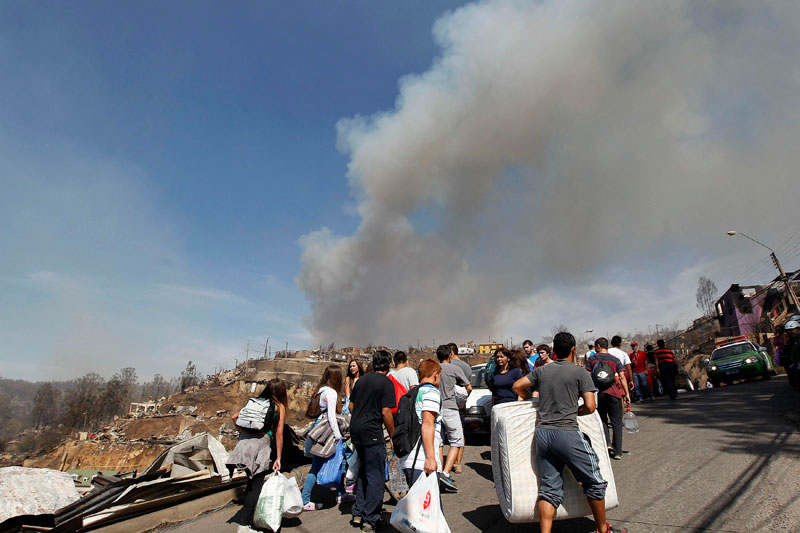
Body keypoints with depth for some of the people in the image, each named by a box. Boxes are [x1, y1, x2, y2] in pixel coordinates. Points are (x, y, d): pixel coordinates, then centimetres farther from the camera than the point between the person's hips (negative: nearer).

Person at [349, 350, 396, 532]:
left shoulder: (361, 380, 10)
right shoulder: (386, 383, -11)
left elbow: (351, 406, 15)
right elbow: (386, 412, -16)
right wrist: (393, 435, -6)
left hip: (356, 430, 8)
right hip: (372, 433, -8)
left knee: (362, 473, 22)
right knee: (376, 476, 4)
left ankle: (358, 513, 28)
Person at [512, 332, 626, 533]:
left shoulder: (542, 370, 10)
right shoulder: (580, 372, -1)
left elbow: (517, 386, 13)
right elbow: (590, 406, -5)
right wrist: (574, 411, 14)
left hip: (542, 433, 4)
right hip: (567, 433, -4)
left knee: (549, 489, 9)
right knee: (595, 482, 16)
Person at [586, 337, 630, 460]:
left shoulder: (591, 359, 2)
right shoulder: (615, 360, 6)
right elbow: (622, 377, -4)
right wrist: (626, 394, -5)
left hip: (598, 392, 0)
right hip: (614, 393, 1)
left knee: (602, 420, 17)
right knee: (616, 423, 8)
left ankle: (607, 443, 0)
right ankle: (617, 452, 9)